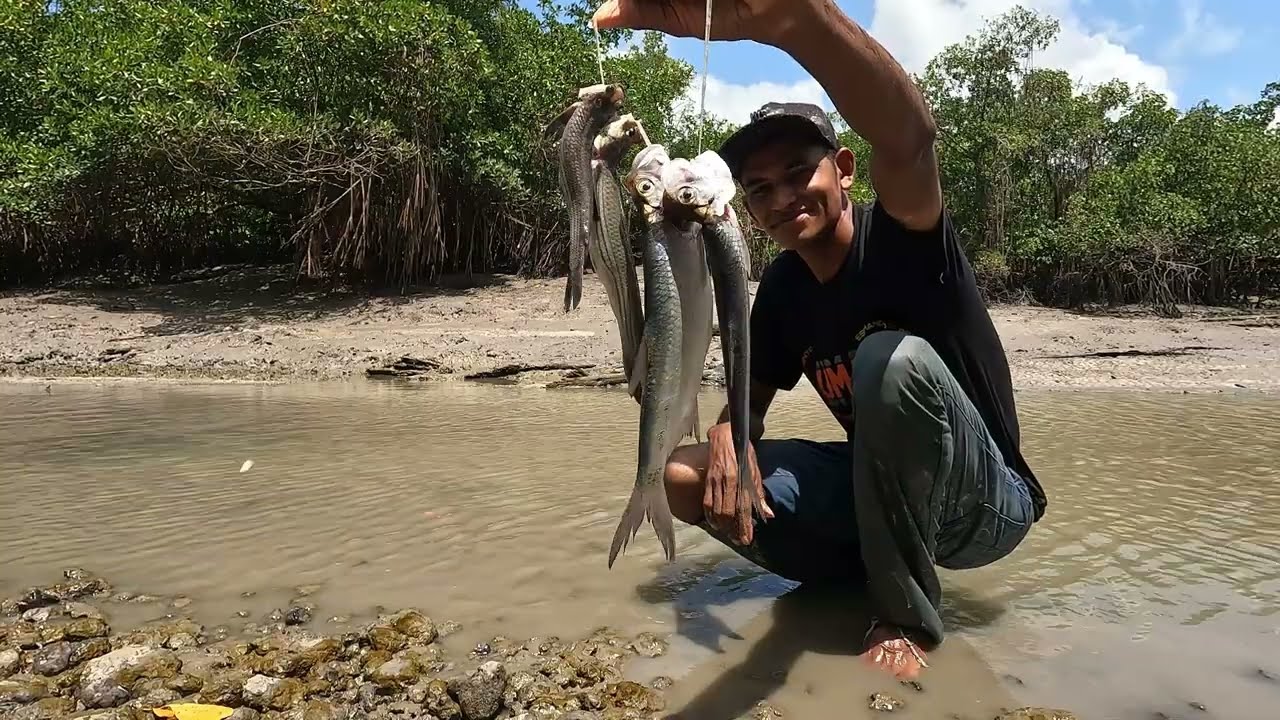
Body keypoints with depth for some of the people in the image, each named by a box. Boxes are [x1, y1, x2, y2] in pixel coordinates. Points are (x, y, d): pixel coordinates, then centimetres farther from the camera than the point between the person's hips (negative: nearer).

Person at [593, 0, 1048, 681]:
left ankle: (906, 615, -15)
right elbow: (749, 398, 6)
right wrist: (727, 437, -21)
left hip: (985, 504, -5)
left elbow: (908, 139, -43)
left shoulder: (901, 234, -19)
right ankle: (872, 570, 3)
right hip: (882, 490, 5)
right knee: (685, 477, -10)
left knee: (893, 358, -36)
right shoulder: (783, 286, -1)